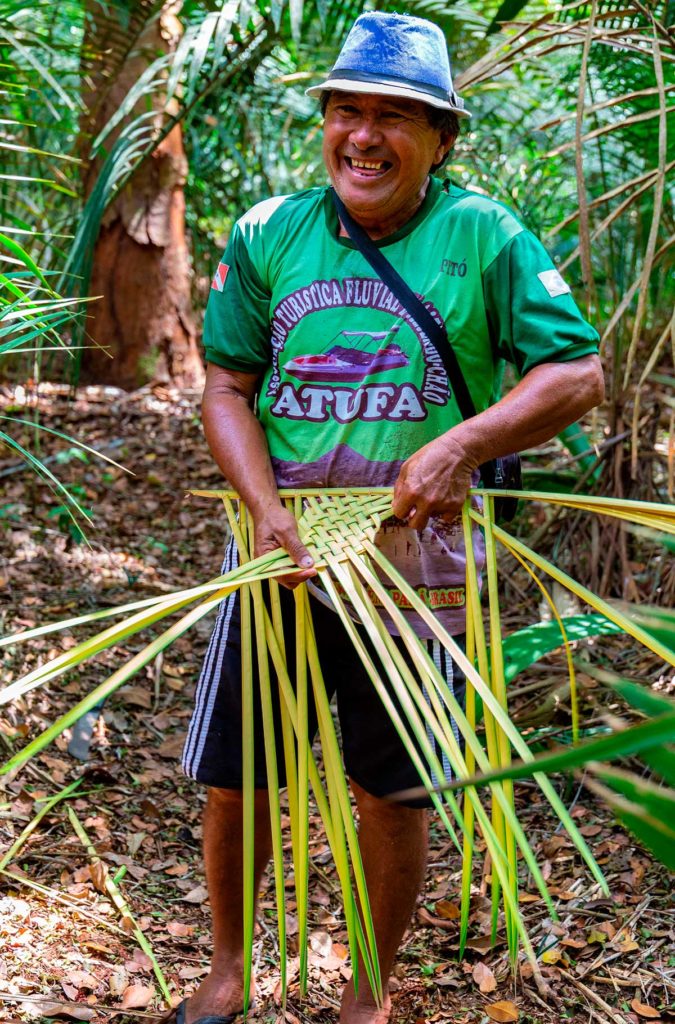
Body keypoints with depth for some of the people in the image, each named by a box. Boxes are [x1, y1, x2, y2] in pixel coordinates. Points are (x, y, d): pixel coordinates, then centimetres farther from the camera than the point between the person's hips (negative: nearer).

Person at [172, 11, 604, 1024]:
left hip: (414, 564, -2)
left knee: (392, 795, 9)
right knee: (234, 780, 10)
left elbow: (578, 373, -8)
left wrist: (461, 444, -23)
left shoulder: (485, 236, -5)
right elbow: (226, 385, 3)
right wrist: (267, 511, -13)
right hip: (281, 554, 2)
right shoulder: (268, 232, 2)